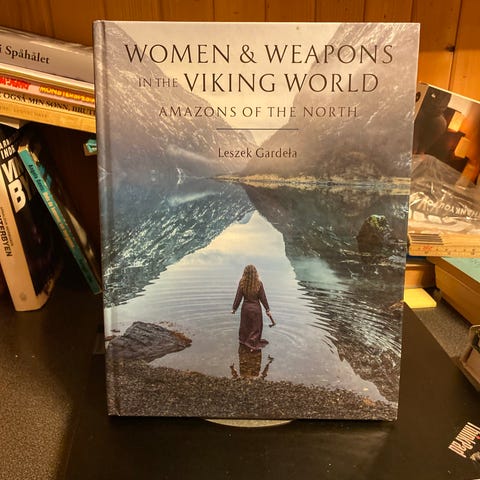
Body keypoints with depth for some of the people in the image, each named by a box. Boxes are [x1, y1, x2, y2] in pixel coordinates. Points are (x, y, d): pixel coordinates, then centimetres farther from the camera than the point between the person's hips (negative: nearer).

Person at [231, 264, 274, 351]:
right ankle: (253, 344, 17)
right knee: (256, 327, 13)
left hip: (245, 307, 2)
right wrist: (267, 309, 4)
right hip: (256, 308, -1)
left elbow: (238, 297, -10)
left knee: (245, 326, 21)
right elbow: (263, 298, -8)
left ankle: (243, 341, 38)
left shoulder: (242, 283, -15)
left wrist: (234, 308, 2)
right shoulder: (259, 283, -15)